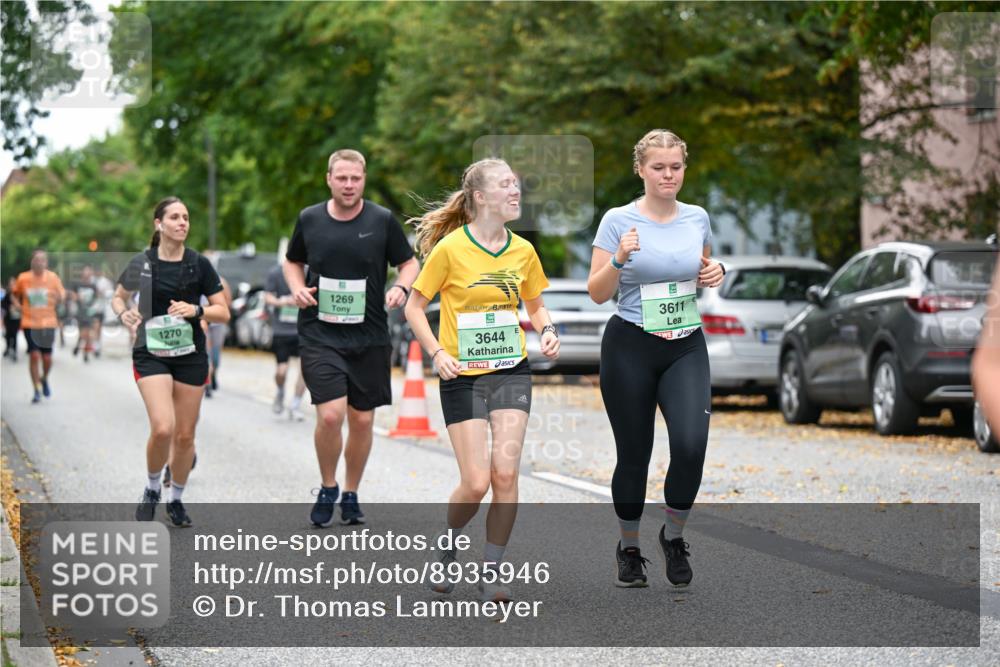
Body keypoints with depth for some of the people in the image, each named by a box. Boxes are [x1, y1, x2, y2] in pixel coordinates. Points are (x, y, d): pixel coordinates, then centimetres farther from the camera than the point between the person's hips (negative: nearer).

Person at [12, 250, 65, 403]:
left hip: (48, 323, 1)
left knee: (47, 358, 2)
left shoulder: (52, 278, -1)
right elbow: (15, 295, 14)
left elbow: (62, 296, 4)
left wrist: (59, 298, -19)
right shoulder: (23, 278, -1)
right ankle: (37, 390, 2)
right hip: (29, 323, -1)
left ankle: (44, 379, 35)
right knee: (34, 355, -10)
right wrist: (18, 305, -5)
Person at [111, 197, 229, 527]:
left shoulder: (199, 264, -1)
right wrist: (124, 314, -5)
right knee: (163, 428, -20)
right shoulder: (141, 263, -1)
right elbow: (119, 297, 16)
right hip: (150, 353, -2)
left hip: (190, 355, 2)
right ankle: (152, 488, 7)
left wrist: (196, 311, -17)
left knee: (185, 435, 5)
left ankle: (176, 499, 27)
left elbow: (223, 312, 1)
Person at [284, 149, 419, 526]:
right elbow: (292, 261, 18)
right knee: (330, 415, -16)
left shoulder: (382, 220, -1)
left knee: (362, 421, 6)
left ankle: (351, 496, 26)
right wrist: (297, 288, -2)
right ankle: (327, 489, 8)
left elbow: (409, 263, 9)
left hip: (369, 337, 1)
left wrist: (401, 288, -12)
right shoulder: (309, 219, 2)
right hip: (319, 335, -1)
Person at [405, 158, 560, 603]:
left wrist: (547, 331, -2)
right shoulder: (450, 248, -9)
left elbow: (535, 305, 19)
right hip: (463, 376, -3)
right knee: (476, 482, -8)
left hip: (511, 371, 3)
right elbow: (414, 307, -1)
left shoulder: (522, 250, 3)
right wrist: (438, 353, -14)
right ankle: (447, 549, 24)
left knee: (505, 474, -9)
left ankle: (490, 574, 5)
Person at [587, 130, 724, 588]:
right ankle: (629, 548, 26)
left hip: (686, 347, 2)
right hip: (630, 348, -2)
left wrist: (714, 275, -3)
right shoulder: (618, 220, -7)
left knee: (691, 445, -18)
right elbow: (597, 293, -7)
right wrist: (620, 259, -25)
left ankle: (673, 535, 6)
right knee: (634, 454, 4)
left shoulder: (697, 218, 4)